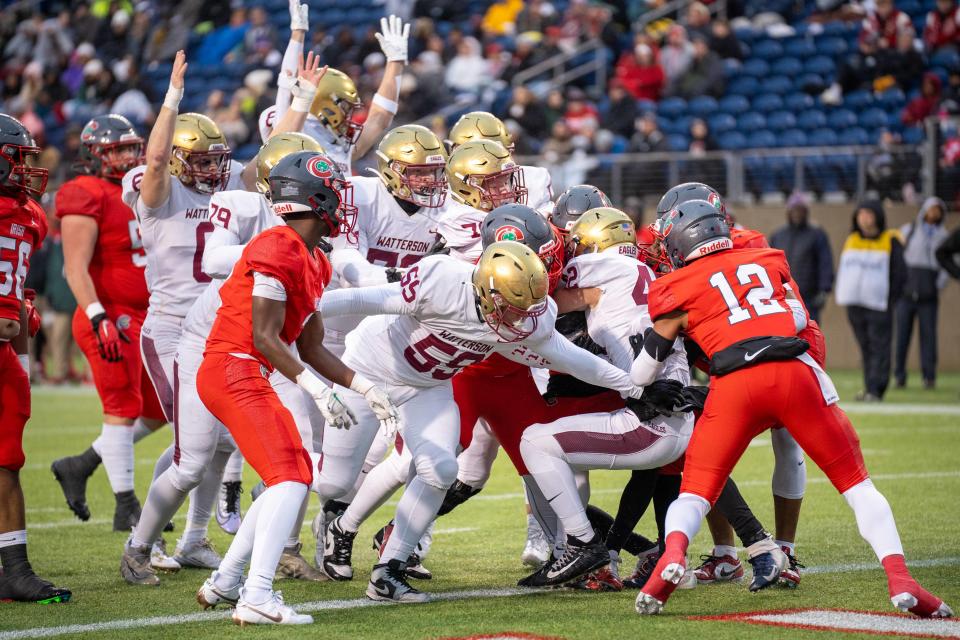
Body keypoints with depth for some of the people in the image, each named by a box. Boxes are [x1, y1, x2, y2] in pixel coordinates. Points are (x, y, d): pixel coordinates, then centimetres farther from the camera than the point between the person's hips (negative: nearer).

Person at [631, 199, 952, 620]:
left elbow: (641, 375, 22)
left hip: (733, 384, -2)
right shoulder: (766, 261, 24)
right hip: (794, 372, 2)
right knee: (856, 482, 11)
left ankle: (673, 552, -21)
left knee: (695, 491, 11)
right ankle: (900, 579, -5)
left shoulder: (679, 290, 17)